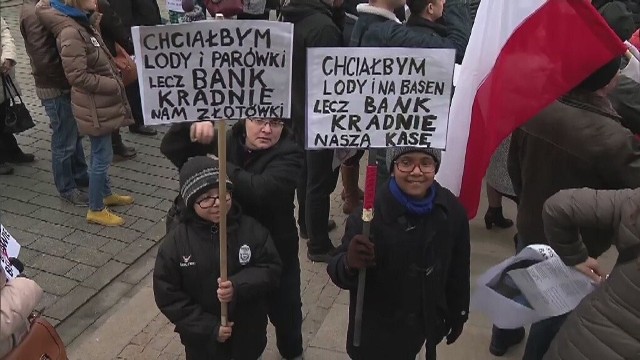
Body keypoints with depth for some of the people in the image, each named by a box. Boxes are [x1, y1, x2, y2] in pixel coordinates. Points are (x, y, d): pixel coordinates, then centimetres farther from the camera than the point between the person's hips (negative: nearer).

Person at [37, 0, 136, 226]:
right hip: (94, 106, -9)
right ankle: (96, 210, 15)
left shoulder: (82, 23, 6)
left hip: (101, 103, 9)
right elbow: (79, 76, -23)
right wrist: (115, 85, -17)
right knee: (102, 157, 1)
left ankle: (105, 193, 40)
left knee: (101, 154, 22)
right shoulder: (70, 32, -22)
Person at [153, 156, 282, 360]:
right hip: (202, 338, -1)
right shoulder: (175, 243, -18)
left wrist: (238, 287, -28)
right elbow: (167, 296, -14)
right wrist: (209, 327, -17)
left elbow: (271, 269, -10)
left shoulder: (250, 229, -15)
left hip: (248, 332, 1)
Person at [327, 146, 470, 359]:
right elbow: (338, 271, -24)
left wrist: (458, 312, 12)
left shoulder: (451, 210, -11)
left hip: (427, 324, 4)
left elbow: (459, 268, 3)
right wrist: (350, 264, -46)